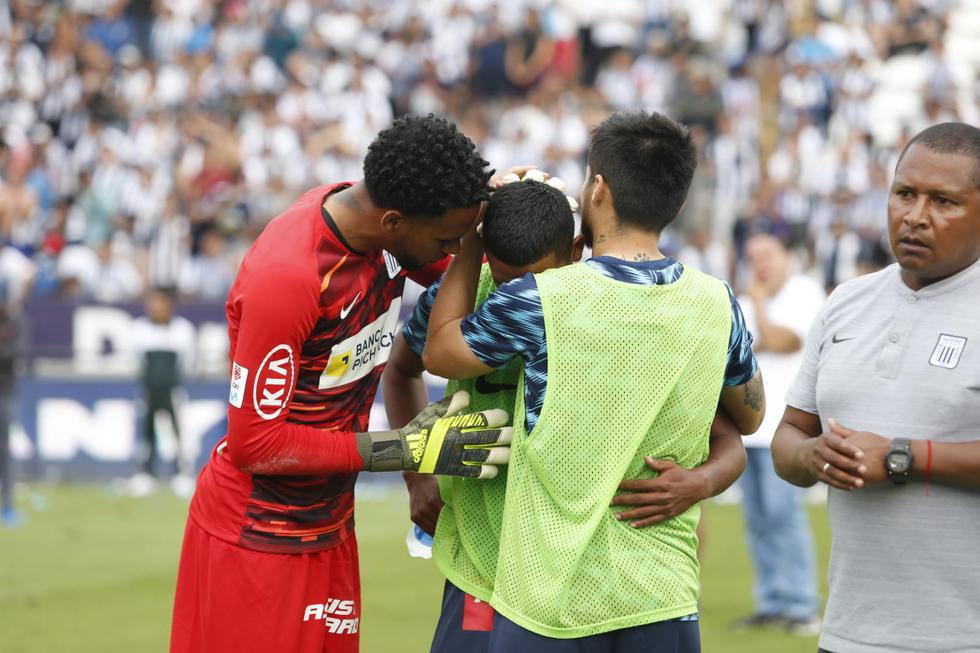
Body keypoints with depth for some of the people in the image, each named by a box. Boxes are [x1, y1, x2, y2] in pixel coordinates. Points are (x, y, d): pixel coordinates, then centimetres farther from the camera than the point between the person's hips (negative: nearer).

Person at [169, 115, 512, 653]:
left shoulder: (381, 217, -7)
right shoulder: (285, 277, -29)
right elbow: (255, 443, -23)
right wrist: (404, 450, -23)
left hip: (330, 527, 7)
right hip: (256, 538, -7)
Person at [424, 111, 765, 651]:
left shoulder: (537, 301, -13)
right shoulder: (715, 303, -1)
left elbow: (439, 353, 7)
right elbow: (749, 416, 17)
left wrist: (472, 236, 13)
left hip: (547, 604, -3)